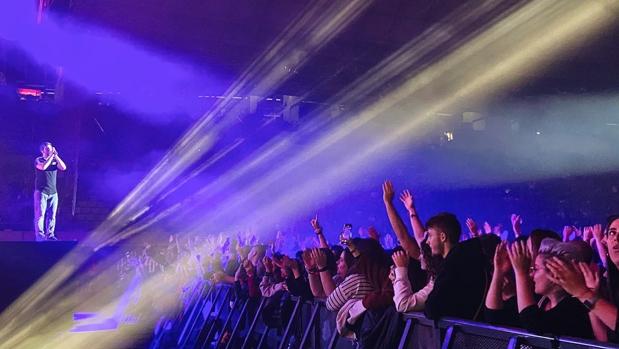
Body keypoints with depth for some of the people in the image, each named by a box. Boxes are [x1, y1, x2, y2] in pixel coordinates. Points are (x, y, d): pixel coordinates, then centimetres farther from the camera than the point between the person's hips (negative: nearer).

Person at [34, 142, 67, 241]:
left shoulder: (55, 161, 11)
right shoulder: (38, 160, 0)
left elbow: (63, 168, -6)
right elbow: (43, 167, -22)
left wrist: (56, 155, -9)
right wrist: (51, 155, -17)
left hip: (53, 192, 4)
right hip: (41, 192, -4)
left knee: (52, 215, 3)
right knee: (40, 215, -7)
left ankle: (50, 234, 8)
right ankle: (40, 236, -6)